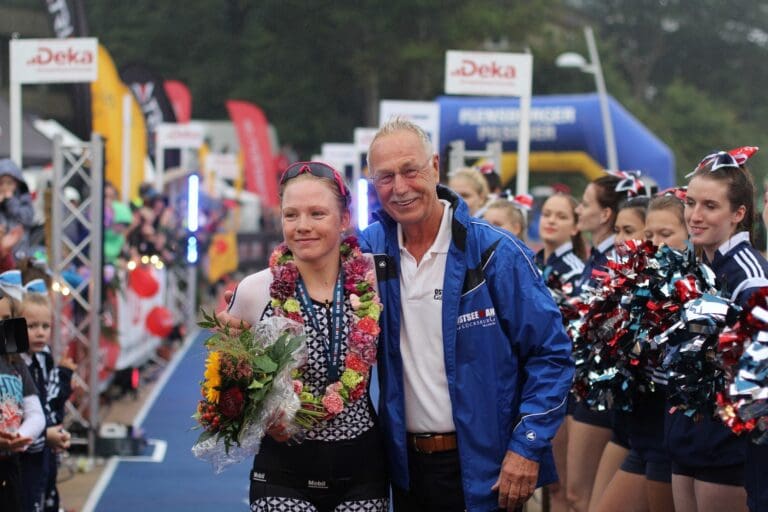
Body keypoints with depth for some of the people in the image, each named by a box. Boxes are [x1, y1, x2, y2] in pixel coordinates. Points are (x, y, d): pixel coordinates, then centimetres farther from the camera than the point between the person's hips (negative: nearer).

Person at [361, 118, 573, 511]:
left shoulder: (494, 253, -10)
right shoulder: (369, 250, 1)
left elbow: (550, 354, -9)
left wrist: (528, 446, -14)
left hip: (486, 469, -4)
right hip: (406, 466, 4)